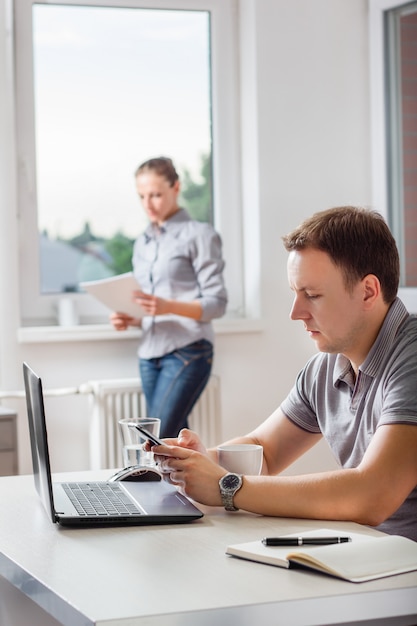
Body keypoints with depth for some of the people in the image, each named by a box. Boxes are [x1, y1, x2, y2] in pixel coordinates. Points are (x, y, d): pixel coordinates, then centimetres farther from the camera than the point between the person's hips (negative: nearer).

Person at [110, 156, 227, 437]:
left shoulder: (199, 234, -3)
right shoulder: (143, 243, 17)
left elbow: (217, 303, -7)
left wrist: (168, 306, -23)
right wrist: (130, 319, 0)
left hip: (187, 352, -7)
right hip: (150, 354, 7)